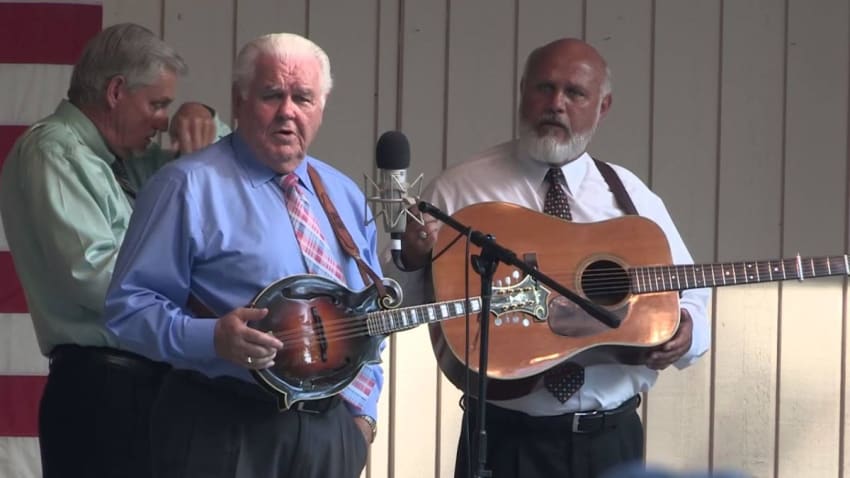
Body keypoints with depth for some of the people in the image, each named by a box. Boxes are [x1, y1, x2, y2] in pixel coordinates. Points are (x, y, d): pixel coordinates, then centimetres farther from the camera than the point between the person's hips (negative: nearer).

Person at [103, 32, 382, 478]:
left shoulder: (345, 196, 14)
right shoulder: (190, 186, -6)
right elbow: (129, 306, -10)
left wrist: (363, 408, 10)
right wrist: (212, 338, -25)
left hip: (333, 432, 6)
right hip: (225, 435, -6)